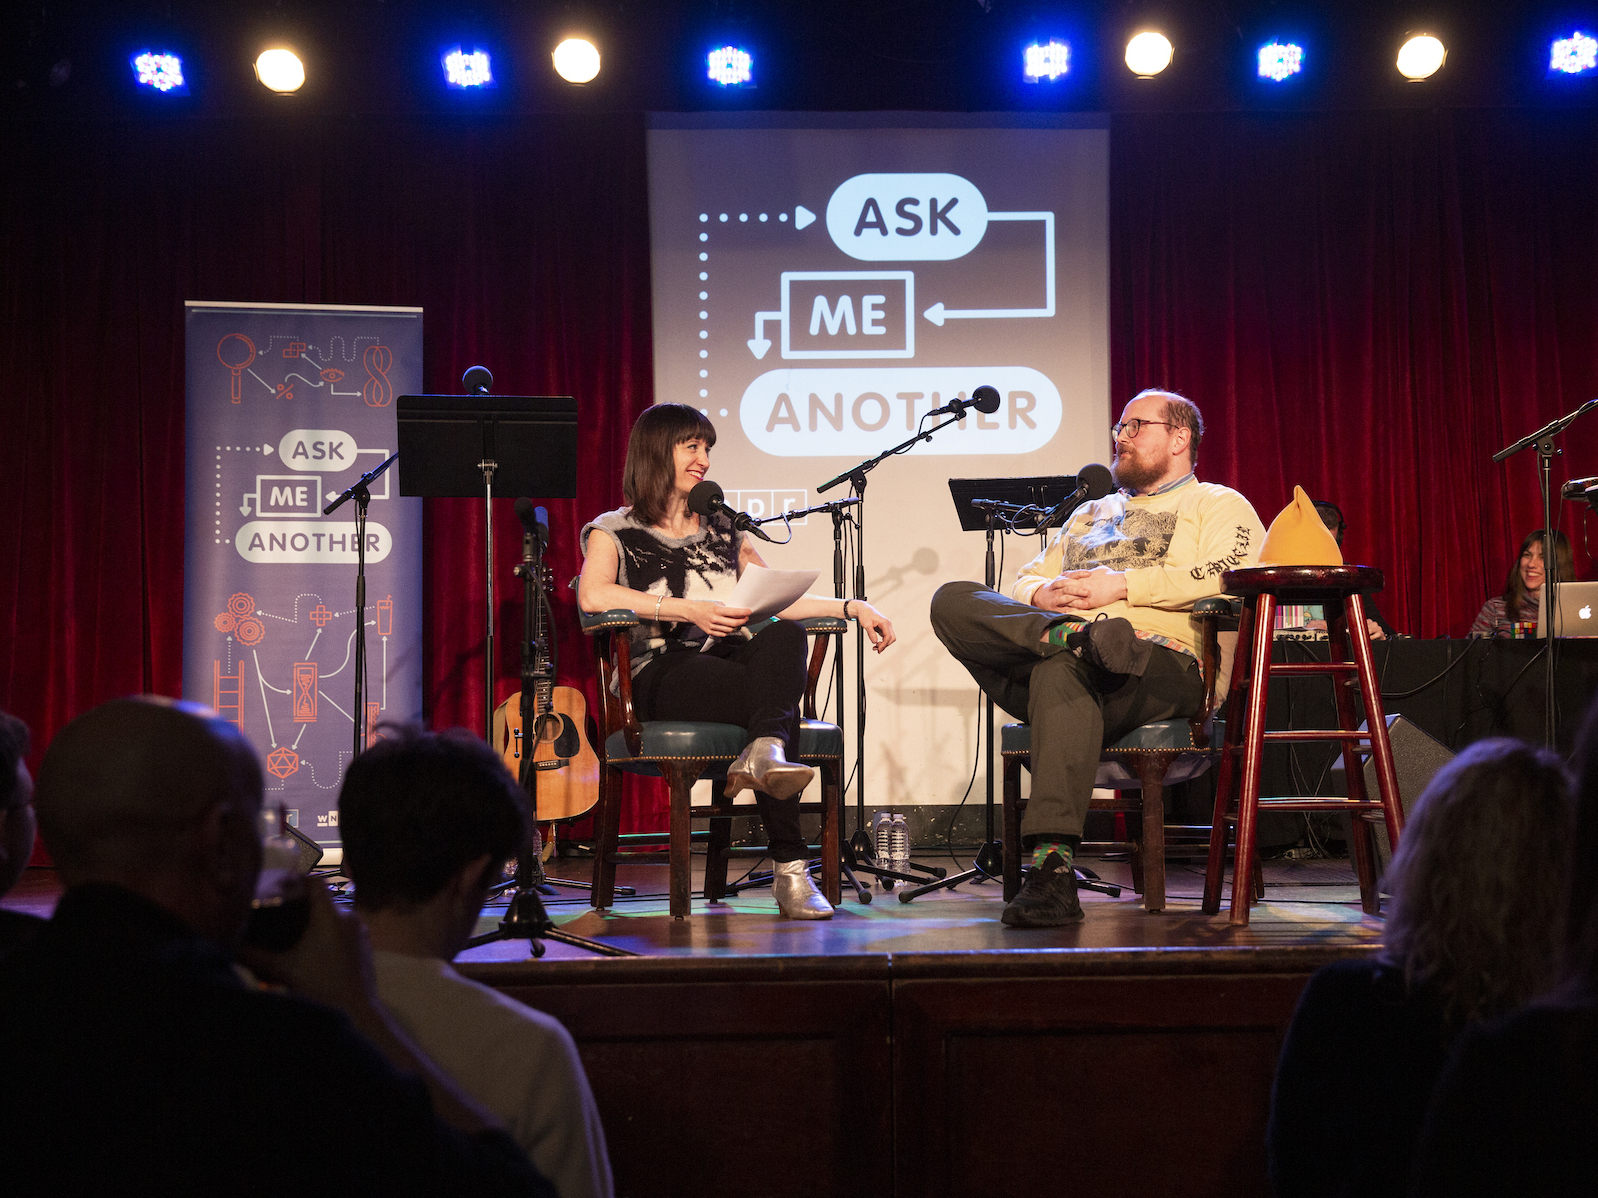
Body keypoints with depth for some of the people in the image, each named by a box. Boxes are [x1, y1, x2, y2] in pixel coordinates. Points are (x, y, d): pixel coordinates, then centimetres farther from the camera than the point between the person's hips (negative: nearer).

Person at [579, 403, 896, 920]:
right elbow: (593, 595, -9)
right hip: (666, 674, -4)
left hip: (738, 662, 4)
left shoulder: (723, 531, 30)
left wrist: (852, 606, 10)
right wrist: (689, 611, -16)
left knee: (786, 636, -34)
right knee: (782, 703, -34)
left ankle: (764, 753, -55)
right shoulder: (614, 532, 13)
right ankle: (789, 868, -42)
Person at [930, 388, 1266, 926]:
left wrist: (1123, 586, -5)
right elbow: (1025, 580, 31)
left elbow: (1230, 577, -3)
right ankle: (1071, 635, -43)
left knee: (1062, 671, -42)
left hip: (1162, 665, -5)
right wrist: (1044, 595, 5)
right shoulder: (1089, 514, 38)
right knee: (952, 599, -19)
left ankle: (1053, 870, -49)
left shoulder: (1218, 505, 19)